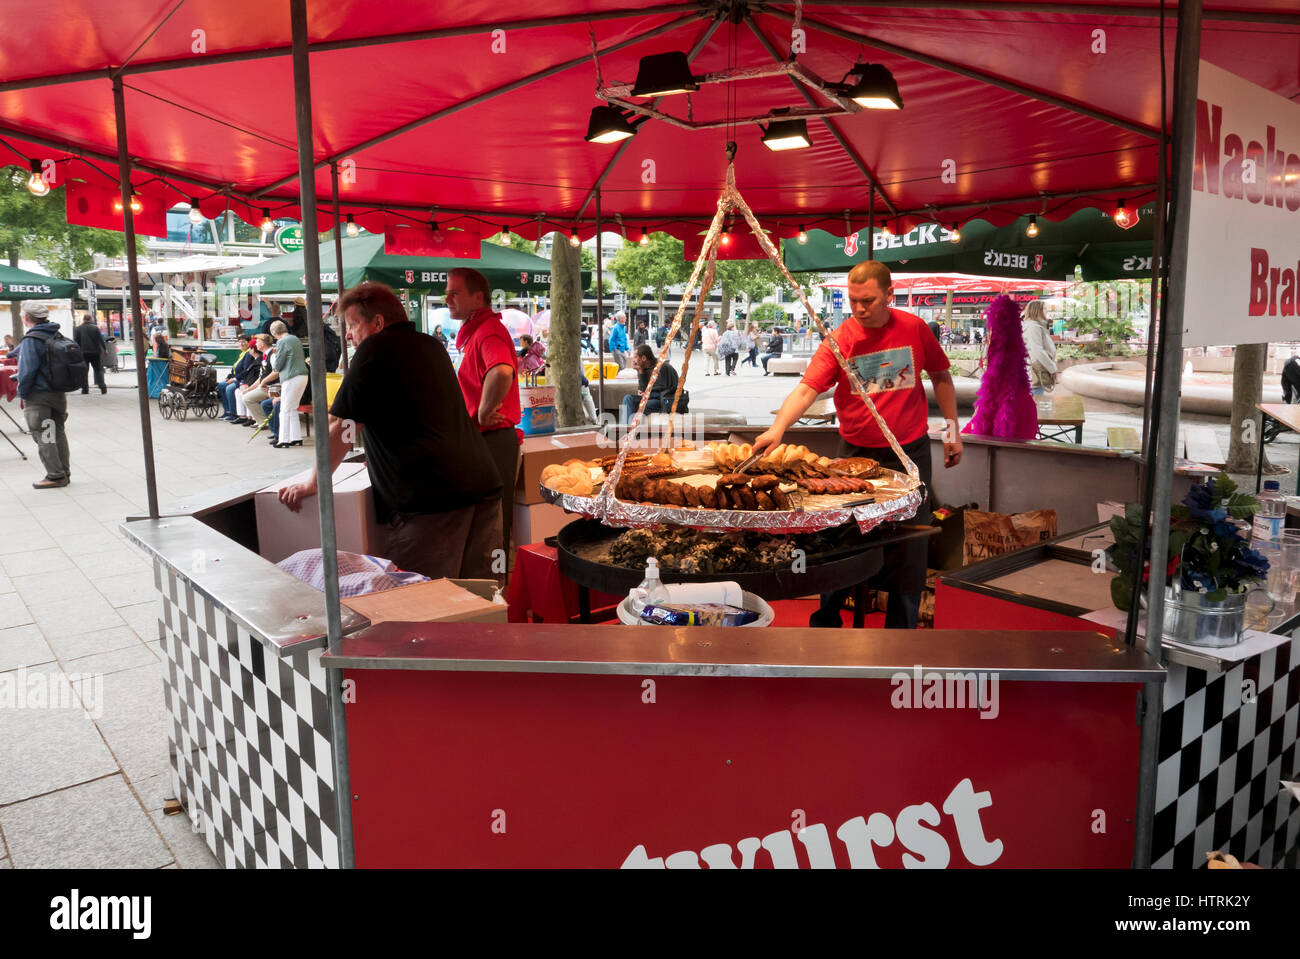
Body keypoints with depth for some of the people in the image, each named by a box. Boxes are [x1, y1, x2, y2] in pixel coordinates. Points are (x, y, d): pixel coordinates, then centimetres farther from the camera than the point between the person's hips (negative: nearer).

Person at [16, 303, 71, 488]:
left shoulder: (31, 340, -15)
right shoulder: (56, 335, 8)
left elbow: (27, 370, -18)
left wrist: (22, 392, -6)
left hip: (38, 396, -8)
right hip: (58, 393, 8)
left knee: (43, 437, -2)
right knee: (58, 433, 14)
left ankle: (55, 475, -2)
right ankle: (64, 472, 18)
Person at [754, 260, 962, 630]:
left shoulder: (914, 328, -3)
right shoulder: (839, 341, -10)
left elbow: (940, 376, 11)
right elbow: (806, 389, -21)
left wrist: (952, 428, 9)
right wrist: (778, 427, -37)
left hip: (910, 451, 2)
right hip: (856, 453, -1)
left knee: (910, 546, 8)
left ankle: (902, 627, 24)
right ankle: (825, 620, 23)